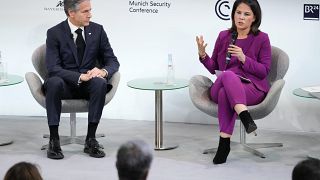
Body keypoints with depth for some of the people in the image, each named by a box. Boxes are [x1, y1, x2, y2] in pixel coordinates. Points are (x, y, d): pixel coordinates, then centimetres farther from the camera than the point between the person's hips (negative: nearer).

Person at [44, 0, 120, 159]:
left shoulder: (97, 30, 2)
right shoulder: (54, 33, -7)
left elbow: (113, 61, 3)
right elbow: (53, 68, -16)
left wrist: (103, 71, -22)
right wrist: (80, 77, -31)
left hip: (88, 86, 2)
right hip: (65, 84, -2)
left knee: (101, 83, -32)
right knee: (54, 83, -36)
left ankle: (91, 139, -27)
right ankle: (54, 140, -30)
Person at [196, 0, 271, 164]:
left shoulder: (262, 39, 3)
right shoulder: (223, 36, 12)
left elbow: (265, 71, -2)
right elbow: (214, 69, 17)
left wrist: (244, 58, -16)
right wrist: (202, 55, -3)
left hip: (251, 88, -2)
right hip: (219, 88, 2)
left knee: (225, 94, -38)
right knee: (227, 75, -37)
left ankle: (224, 142, -42)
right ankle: (245, 117, -53)